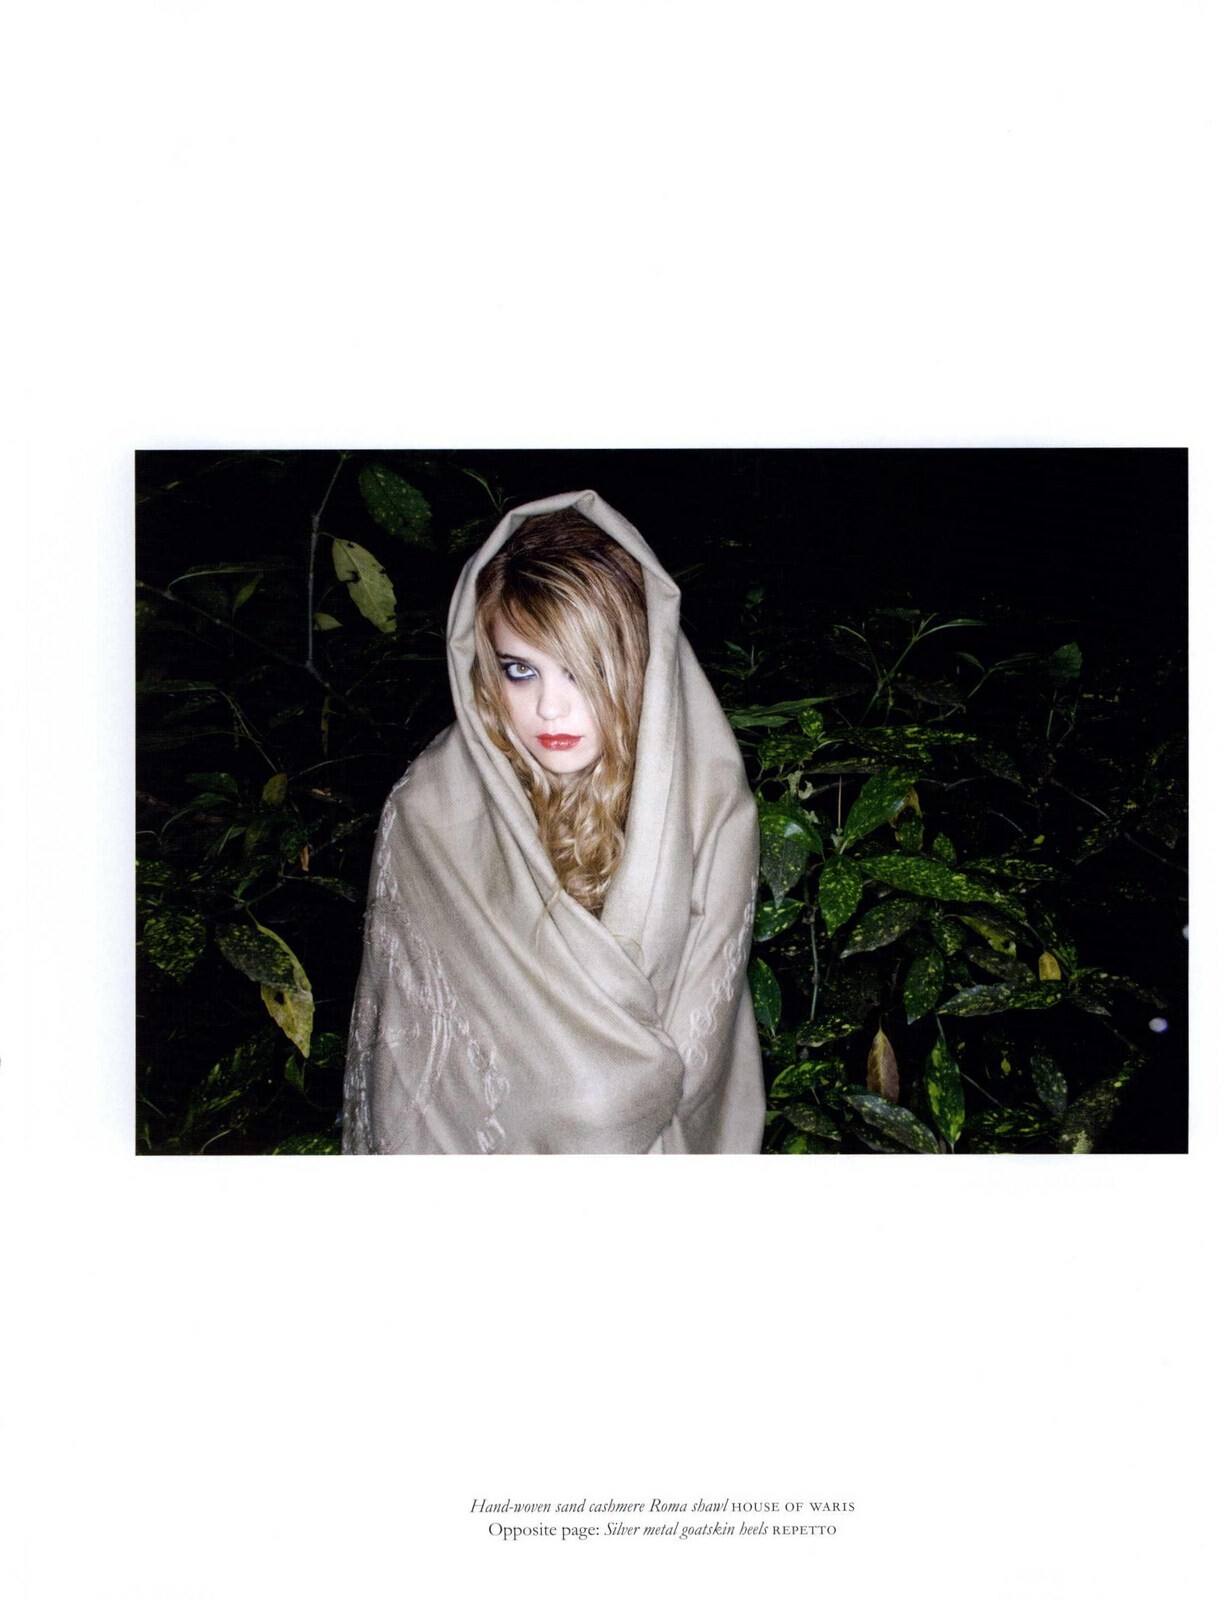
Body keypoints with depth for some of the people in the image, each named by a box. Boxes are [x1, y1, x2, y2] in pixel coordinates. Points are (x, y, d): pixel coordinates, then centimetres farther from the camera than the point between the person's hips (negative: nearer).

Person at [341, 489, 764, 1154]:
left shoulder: (711, 805, -9)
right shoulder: (427, 812, -11)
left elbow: (690, 1050, -4)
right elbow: (414, 1040, -5)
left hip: (660, 1139, 1)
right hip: (479, 1133, -1)